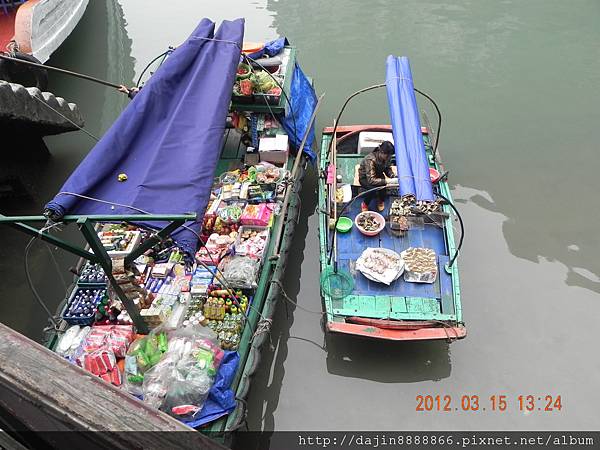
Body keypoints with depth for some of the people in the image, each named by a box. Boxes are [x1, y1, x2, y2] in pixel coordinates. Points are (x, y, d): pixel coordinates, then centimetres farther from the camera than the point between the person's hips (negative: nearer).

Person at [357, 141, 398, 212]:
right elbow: (371, 180, -39)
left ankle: (381, 201, 1)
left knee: (382, 185, -29)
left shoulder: (387, 157, -18)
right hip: (365, 177, -4)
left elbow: (388, 169, 0)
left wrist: (393, 177, -21)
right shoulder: (371, 160, -36)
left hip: (378, 174, 4)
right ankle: (364, 204, -4)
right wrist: (387, 181, -47)